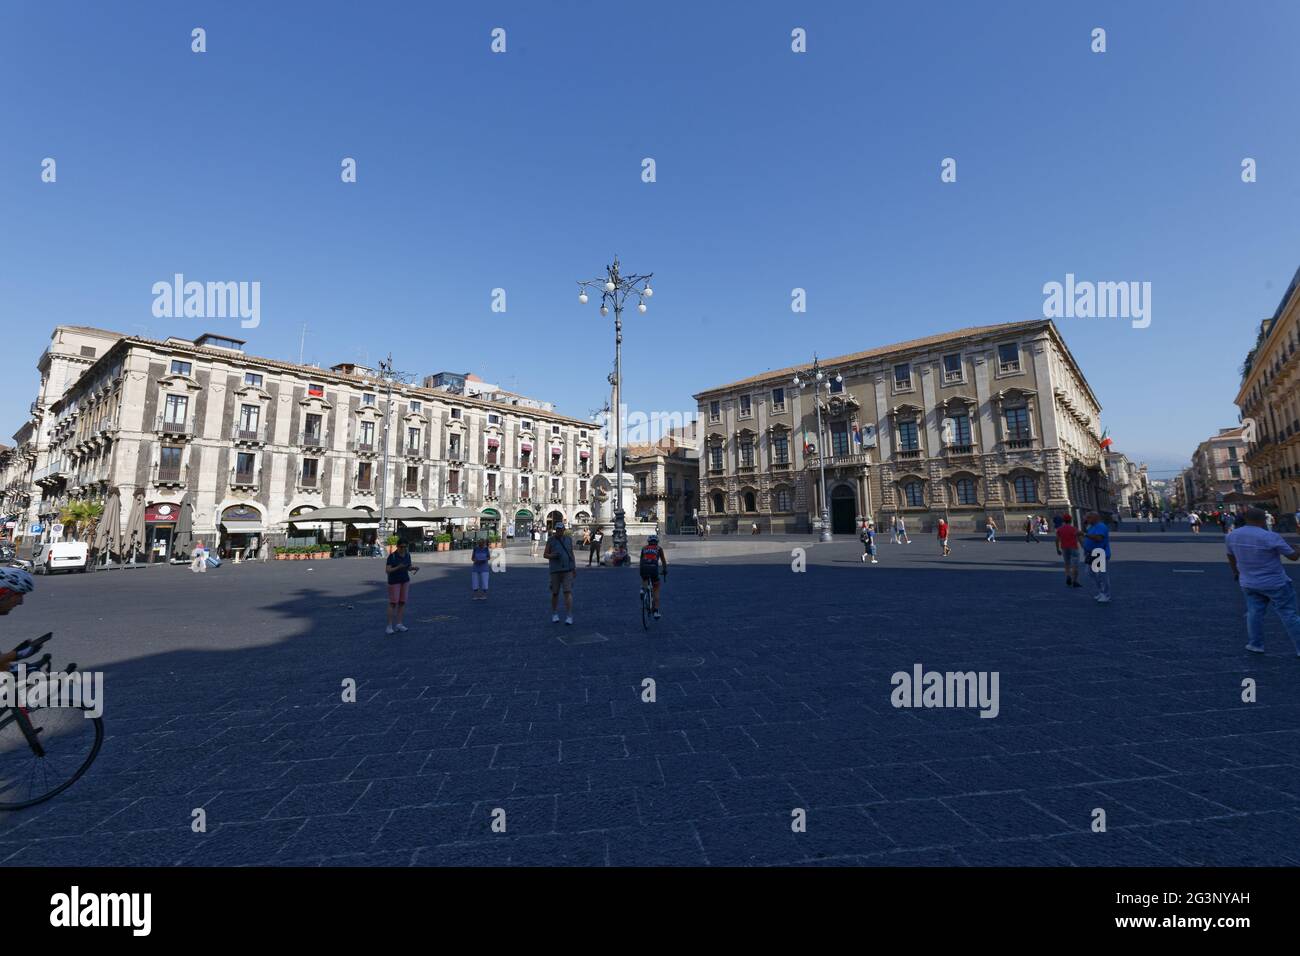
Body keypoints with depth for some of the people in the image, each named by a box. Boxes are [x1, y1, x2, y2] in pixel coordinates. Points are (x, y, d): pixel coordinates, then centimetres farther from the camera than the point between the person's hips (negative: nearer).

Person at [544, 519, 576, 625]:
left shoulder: (569, 539, 5)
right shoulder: (550, 540, -1)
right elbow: (545, 555, 1)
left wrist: (575, 567, 10)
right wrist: (552, 556, -20)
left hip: (567, 570, 0)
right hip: (555, 570, 0)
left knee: (568, 592, -10)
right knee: (555, 593, 7)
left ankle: (569, 617, -11)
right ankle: (554, 614, 27)